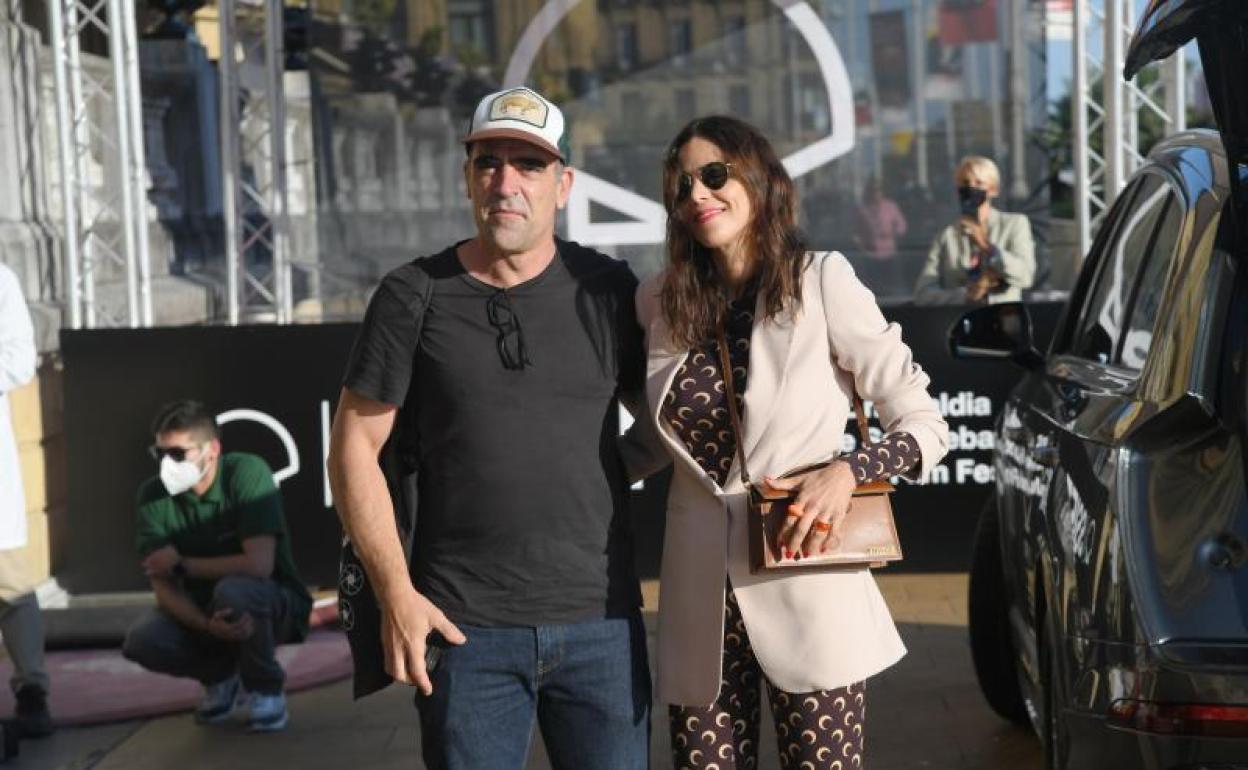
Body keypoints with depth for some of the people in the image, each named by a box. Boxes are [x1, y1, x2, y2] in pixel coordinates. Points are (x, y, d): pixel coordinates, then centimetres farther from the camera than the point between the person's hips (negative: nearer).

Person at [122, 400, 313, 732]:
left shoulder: (247, 473, -22)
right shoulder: (153, 494, -10)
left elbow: (258, 565, -30)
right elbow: (163, 586, -13)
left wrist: (182, 565, -19)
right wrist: (206, 626, -33)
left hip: (271, 604, -4)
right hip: (200, 611, 4)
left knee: (233, 590, -36)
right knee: (141, 640, -23)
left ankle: (266, 688, -8)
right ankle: (220, 675, 9)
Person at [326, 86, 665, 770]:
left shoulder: (607, 291, 4)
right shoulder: (414, 296, 0)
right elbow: (355, 447, 1)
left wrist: (617, 463, -4)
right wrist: (395, 593, -5)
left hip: (600, 624, 1)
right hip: (466, 629, -1)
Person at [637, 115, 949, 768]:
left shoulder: (821, 282, -5)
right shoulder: (660, 302, 6)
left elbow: (926, 425, -4)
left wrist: (847, 472, -19)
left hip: (804, 590, -3)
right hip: (700, 597, 3)